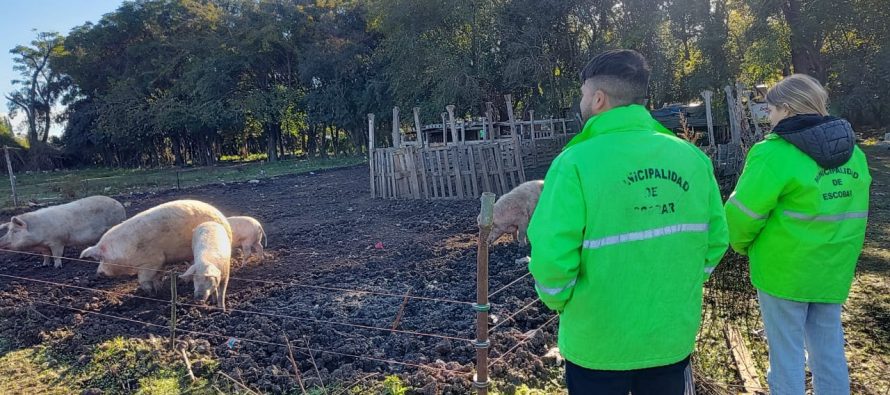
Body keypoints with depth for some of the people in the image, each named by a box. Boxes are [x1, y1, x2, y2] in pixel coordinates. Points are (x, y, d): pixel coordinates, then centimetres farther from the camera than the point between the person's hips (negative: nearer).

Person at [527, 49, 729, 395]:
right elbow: (716, 240, 2)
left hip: (599, 344, -4)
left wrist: (560, 303, -3)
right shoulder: (692, 157, -5)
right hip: (674, 336, 4)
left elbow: (551, 259, -22)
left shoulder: (575, 163, -19)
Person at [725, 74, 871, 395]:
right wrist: (832, 252, 13)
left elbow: (744, 212, -19)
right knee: (829, 350, 19)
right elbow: (853, 213, 7)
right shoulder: (853, 152, 5)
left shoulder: (776, 154, -19)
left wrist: (743, 244, 0)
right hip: (834, 271, 7)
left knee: (786, 351, 7)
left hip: (784, 270, -7)